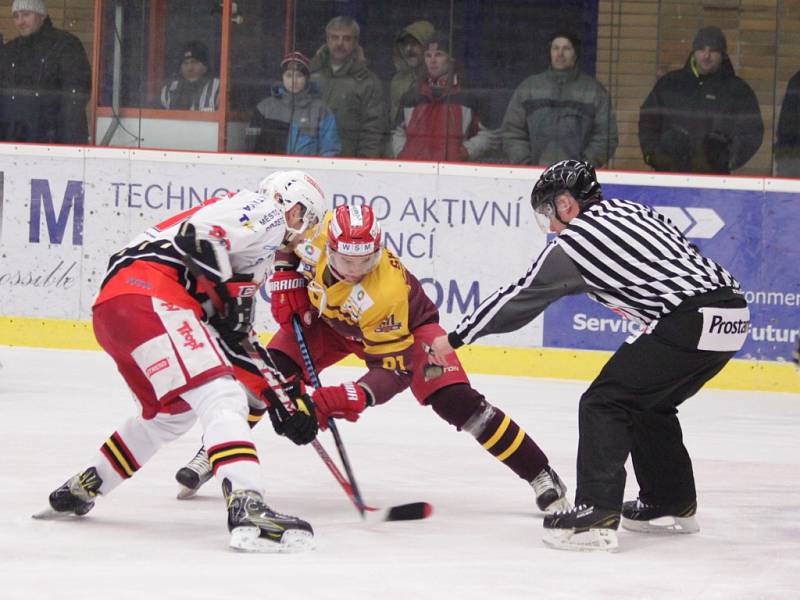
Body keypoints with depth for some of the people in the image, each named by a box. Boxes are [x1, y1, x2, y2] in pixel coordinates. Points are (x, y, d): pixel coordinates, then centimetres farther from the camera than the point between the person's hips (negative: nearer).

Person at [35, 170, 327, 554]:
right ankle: (247, 507, -38)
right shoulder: (264, 211, 5)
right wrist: (230, 292, -8)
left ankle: (80, 489, 40)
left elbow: (236, 335, 32)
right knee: (221, 399, -20)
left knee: (173, 412, 30)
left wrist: (278, 398, 28)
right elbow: (197, 235, -13)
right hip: (149, 295, -10)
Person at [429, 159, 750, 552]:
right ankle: (673, 505, 35)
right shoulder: (633, 211, 21)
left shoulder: (573, 242, 1)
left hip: (690, 321, -8)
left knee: (605, 403, -2)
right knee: (649, 404, 25)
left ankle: (597, 515, -11)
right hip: (732, 313, 8)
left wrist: (455, 339, 16)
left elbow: (520, 298, 7)